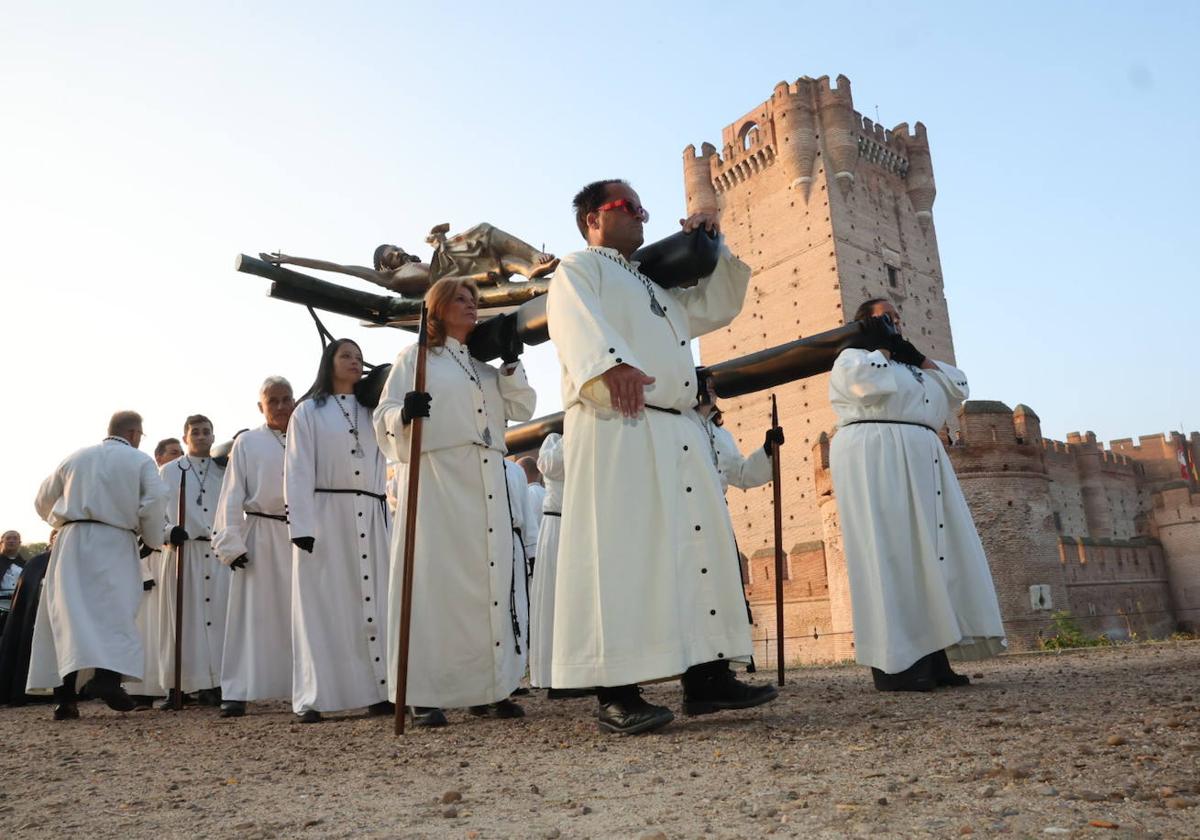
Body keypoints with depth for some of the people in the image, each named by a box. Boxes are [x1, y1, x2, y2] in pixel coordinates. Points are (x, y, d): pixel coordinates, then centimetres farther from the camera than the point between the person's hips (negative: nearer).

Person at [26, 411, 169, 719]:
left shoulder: (75, 458, 16)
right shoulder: (141, 461, 4)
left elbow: (43, 501, 22)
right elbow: (154, 502, -10)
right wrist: (152, 539, 5)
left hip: (72, 542, 4)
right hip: (115, 543, -3)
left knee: (67, 613, 4)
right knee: (115, 612, -4)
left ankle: (64, 696, 0)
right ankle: (106, 676, -26)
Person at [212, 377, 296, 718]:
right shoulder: (247, 442, 3)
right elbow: (232, 496, -1)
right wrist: (231, 543, -9)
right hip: (259, 538, -2)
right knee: (253, 614, 0)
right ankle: (238, 693, 4)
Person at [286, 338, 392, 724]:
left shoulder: (370, 412, 19)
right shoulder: (309, 411, 6)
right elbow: (297, 472, -2)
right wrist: (301, 526, -13)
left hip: (369, 518, 4)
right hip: (325, 514, -4)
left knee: (371, 604, 1)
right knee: (322, 606, -3)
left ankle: (377, 690, 4)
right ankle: (313, 697, 1)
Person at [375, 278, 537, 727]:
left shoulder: (486, 364, 23)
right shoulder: (415, 357, 8)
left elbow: (522, 410, 16)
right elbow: (384, 420, 0)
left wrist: (511, 367, 3)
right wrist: (404, 413, -22)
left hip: (486, 484, 5)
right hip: (434, 480, -5)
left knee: (489, 580, 3)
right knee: (435, 580, -6)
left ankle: (490, 687, 10)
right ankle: (424, 695, -2)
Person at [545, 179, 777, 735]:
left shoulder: (654, 286, 34)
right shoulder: (579, 269, 8)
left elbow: (716, 308, 37)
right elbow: (579, 319, -13)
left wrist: (713, 248, 26)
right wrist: (609, 364, -34)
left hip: (676, 433, 9)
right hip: (613, 427, -8)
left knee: (699, 546, 4)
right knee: (620, 550, -13)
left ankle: (705, 676, 8)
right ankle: (616, 693, -10)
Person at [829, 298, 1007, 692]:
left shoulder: (909, 364, 28)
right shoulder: (852, 356, 7)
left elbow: (958, 387, 19)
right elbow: (871, 382, -16)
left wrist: (918, 357, 11)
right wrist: (884, 346, 2)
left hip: (921, 460, 8)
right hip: (874, 459, -8)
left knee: (931, 553, 1)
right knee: (889, 554, -13)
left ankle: (931, 658, 4)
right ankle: (893, 664, -13)